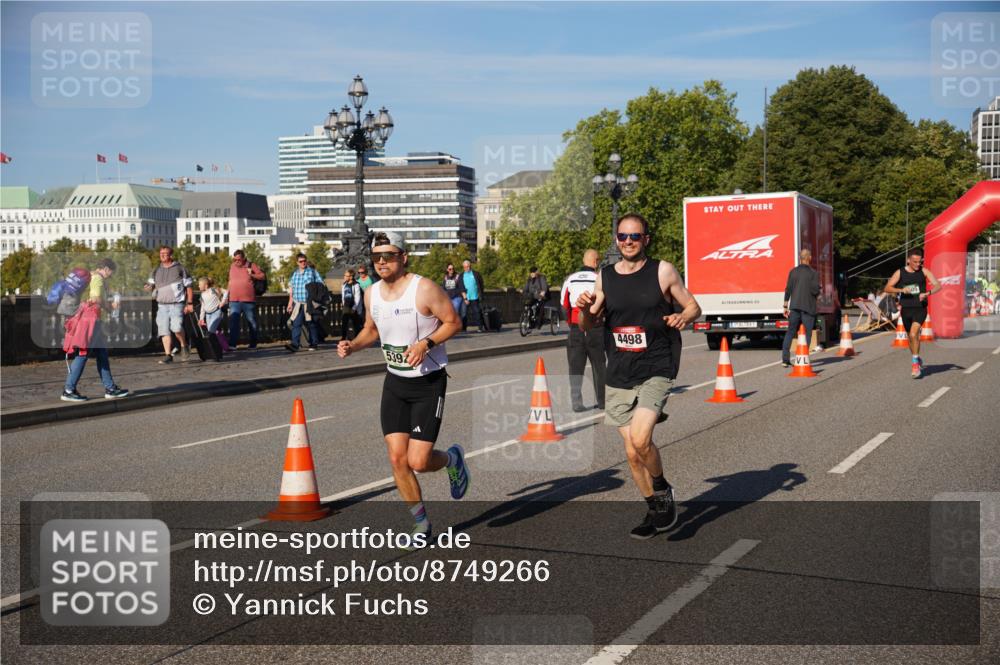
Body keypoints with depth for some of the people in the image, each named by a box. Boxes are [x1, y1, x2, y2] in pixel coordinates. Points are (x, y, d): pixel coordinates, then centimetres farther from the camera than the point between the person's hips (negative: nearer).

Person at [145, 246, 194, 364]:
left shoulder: (179, 269, 2)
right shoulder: (157, 271, 14)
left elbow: (189, 287, 3)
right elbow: (150, 285, 13)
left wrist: (190, 303, -4)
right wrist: (147, 287, -13)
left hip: (177, 304, -5)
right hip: (162, 305, 5)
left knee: (176, 327, -23)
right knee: (164, 330, -1)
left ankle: (184, 345, 2)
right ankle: (167, 355, 5)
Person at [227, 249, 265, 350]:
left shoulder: (251, 266, -1)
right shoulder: (232, 266, 12)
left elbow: (262, 276, 2)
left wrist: (252, 275, -14)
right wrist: (228, 294, 21)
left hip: (248, 300, -3)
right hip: (234, 301, 3)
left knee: (252, 323, 7)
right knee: (233, 323, -8)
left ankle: (253, 344, 17)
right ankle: (232, 344, -11)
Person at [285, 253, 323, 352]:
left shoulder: (312, 272, 0)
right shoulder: (295, 274, 13)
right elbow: (291, 288, 19)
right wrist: (290, 303, 15)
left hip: (309, 304, -3)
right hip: (297, 303, 3)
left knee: (311, 324, 7)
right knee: (296, 324, -9)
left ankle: (314, 344, 18)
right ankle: (294, 344, -16)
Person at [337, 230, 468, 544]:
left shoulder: (424, 289, -15)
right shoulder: (372, 294, 3)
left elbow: (453, 322, -9)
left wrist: (426, 343, -24)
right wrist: (352, 345, -1)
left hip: (429, 383, -5)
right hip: (394, 382, 5)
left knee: (418, 461, -11)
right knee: (397, 458, -1)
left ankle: (452, 459, 25)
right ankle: (421, 524, 17)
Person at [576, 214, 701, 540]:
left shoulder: (662, 271, -1)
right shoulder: (605, 277, 8)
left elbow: (694, 306, 6)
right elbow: (587, 326, 12)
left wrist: (683, 317, -17)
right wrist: (585, 308, -11)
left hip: (656, 370, -4)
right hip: (619, 377, 4)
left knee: (640, 438, -22)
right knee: (632, 453, 8)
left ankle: (663, 490, 7)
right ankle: (656, 511, 28)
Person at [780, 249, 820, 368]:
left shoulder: (793, 271, 3)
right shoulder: (814, 273, -7)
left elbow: (788, 289, 2)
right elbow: (815, 290, -12)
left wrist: (786, 306, 7)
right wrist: (818, 294, 12)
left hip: (794, 306, 3)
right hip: (808, 307, -3)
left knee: (790, 332, 9)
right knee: (807, 334, 4)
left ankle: (785, 359, 5)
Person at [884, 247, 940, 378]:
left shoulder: (924, 271, 0)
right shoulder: (900, 273, 2)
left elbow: (938, 285, -4)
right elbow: (887, 288, -2)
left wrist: (927, 293, -22)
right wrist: (901, 290, -19)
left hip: (920, 308, -2)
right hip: (906, 309, 3)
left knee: (913, 334, -21)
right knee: (911, 337, 15)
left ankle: (915, 363, -12)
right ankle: (918, 360, 38)